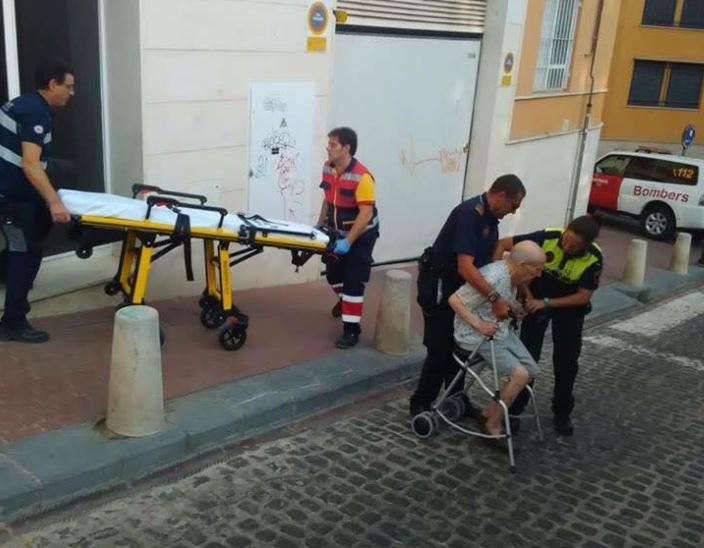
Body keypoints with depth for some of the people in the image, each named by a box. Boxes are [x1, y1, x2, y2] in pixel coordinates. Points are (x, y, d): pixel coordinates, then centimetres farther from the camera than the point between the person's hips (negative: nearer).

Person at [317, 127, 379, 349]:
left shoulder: (361, 177, -28)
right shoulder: (328, 168, -5)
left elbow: (366, 214, -31)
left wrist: (348, 242, -35)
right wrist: (320, 225, 9)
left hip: (361, 235, -7)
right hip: (338, 231, 7)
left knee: (353, 281, -7)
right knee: (333, 274, 19)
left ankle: (351, 330, 2)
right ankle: (345, 300, 51)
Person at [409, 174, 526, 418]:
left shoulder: (490, 216, 4)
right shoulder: (470, 214, -27)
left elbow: (491, 258, 10)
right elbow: (465, 266, -35)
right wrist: (494, 297, -40)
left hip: (459, 286, 9)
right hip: (439, 285, -9)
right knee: (440, 347, -5)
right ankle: (420, 403, 7)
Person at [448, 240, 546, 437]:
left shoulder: (512, 275, 1)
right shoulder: (491, 277, -29)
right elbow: (454, 299, -26)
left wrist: (512, 306, 1)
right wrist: (478, 324, -28)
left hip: (502, 330, 10)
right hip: (477, 337, -10)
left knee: (531, 370, 7)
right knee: (520, 375, -17)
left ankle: (490, 413, 17)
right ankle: (492, 426, -1)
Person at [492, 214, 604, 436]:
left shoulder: (594, 259, -26)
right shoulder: (547, 237, -28)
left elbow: (583, 296, -19)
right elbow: (502, 244, -22)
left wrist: (546, 303, -26)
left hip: (570, 307, 0)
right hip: (536, 300, 0)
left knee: (566, 361, 4)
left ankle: (562, 412, 24)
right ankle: (514, 409, 13)